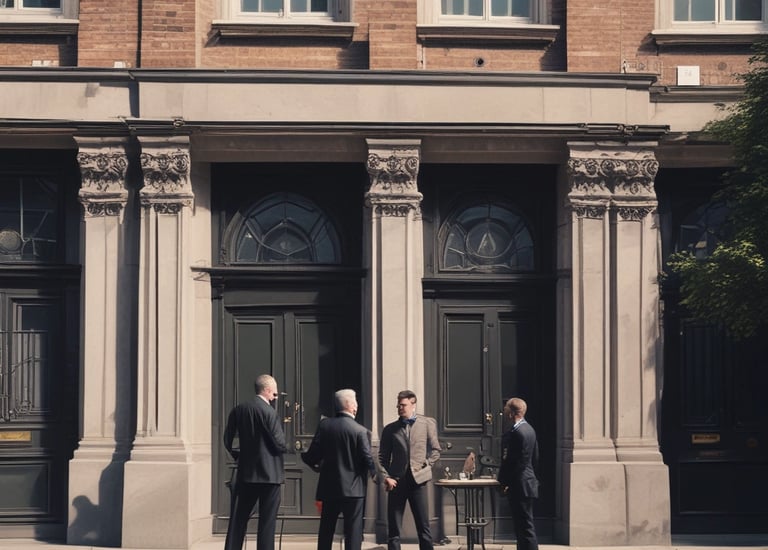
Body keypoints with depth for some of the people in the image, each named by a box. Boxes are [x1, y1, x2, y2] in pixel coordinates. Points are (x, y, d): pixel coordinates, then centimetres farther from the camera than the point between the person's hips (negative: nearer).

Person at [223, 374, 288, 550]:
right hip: (269, 474, -5)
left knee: (238, 519, 11)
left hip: (245, 473, 5)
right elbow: (279, 443, -15)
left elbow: (227, 440, 8)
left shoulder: (238, 410, 4)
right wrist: (285, 447, 7)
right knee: (267, 521, 1)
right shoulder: (268, 411, -14)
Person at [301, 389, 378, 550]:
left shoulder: (324, 425, -2)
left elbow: (313, 455, -4)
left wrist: (316, 465, 19)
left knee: (326, 531, 13)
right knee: (353, 531, 1)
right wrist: (373, 473, 10)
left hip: (329, 487, 4)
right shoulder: (360, 431, -11)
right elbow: (368, 459, -12)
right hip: (353, 488, -4)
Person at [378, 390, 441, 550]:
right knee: (393, 529, 2)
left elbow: (435, 450, 9)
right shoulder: (390, 429, 8)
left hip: (417, 480, -1)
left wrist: (425, 465, -4)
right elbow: (383, 456, 7)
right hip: (396, 482, 1)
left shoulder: (428, 423, 6)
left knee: (424, 528, 2)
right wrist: (386, 477, -6)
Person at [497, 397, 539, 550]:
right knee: (524, 526, 15)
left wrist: (503, 481, -10)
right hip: (528, 482, 10)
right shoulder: (529, 429, 12)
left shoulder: (515, 433, -19)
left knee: (526, 527, -7)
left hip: (519, 486, -10)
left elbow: (509, 460, -20)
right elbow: (535, 457, 18)